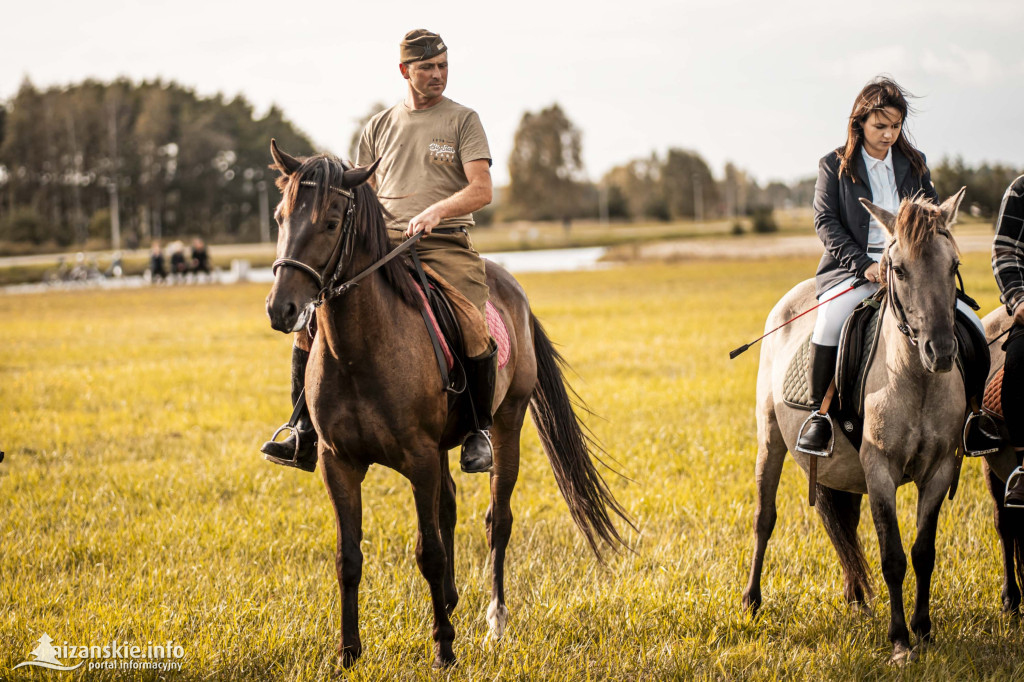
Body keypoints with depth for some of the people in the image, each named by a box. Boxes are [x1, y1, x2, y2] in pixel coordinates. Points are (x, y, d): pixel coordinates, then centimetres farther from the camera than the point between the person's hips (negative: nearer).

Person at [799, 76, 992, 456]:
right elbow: (826, 221, -4)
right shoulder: (834, 166, 4)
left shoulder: (914, 165, 15)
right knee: (829, 322, -35)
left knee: (971, 327, -12)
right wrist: (864, 265, -17)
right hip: (854, 270, -4)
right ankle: (819, 413, -19)